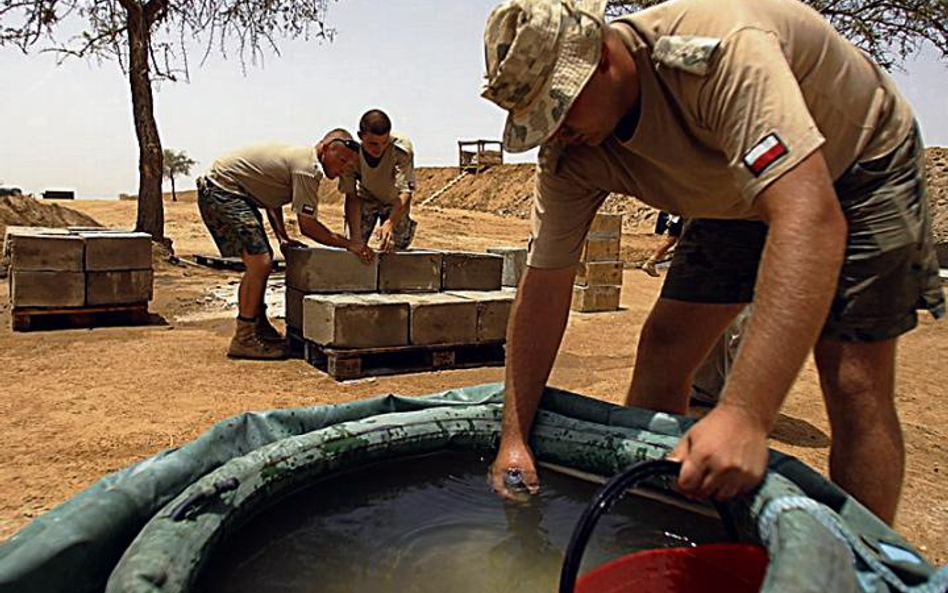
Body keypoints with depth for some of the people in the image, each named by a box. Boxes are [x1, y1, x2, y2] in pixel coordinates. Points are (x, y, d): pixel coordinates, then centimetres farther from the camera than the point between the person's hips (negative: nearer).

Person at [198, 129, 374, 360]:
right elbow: (307, 225, -20)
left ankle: (259, 327, 24)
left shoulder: (300, 158, 12)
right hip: (222, 191, -11)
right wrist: (348, 243, -16)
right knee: (259, 262, -17)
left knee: (262, 262, 14)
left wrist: (283, 238, 8)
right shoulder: (307, 168, -20)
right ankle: (244, 340, -11)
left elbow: (272, 200, 18)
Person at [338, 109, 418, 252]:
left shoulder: (402, 148, -36)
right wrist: (355, 238, -35)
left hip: (395, 201, -1)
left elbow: (405, 193, -38)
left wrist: (389, 224, -55)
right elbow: (352, 197, -26)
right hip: (366, 198, 1)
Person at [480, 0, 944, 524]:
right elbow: (543, 288, -15)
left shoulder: (719, 51, -38)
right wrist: (514, 437, -17)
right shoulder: (570, 152, -18)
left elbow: (811, 219, -47)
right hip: (738, 200, 5)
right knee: (662, 348, -4)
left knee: (852, 382, -15)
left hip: (858, 163, -5)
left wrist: (744, 414, -54)